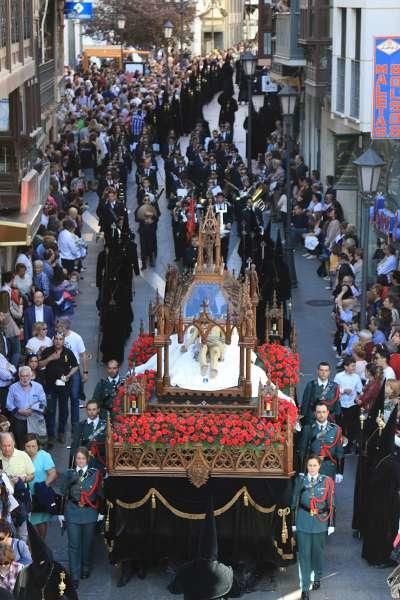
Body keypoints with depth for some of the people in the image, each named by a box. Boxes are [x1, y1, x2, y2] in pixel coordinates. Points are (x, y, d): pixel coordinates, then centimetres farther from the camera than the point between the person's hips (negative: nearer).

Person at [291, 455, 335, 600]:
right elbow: (295, 502, 4)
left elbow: (331, 504, 1)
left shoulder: (326, 481, -2)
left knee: (318, 552, 13)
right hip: (303, 523, 0)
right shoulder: (300, 480, 0)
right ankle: (305, 588, 0)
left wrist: (331, 524, 0)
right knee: (304, 554, -3)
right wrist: (293, 522, 3)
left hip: (320, 522, 0)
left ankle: (317, 577, 38)